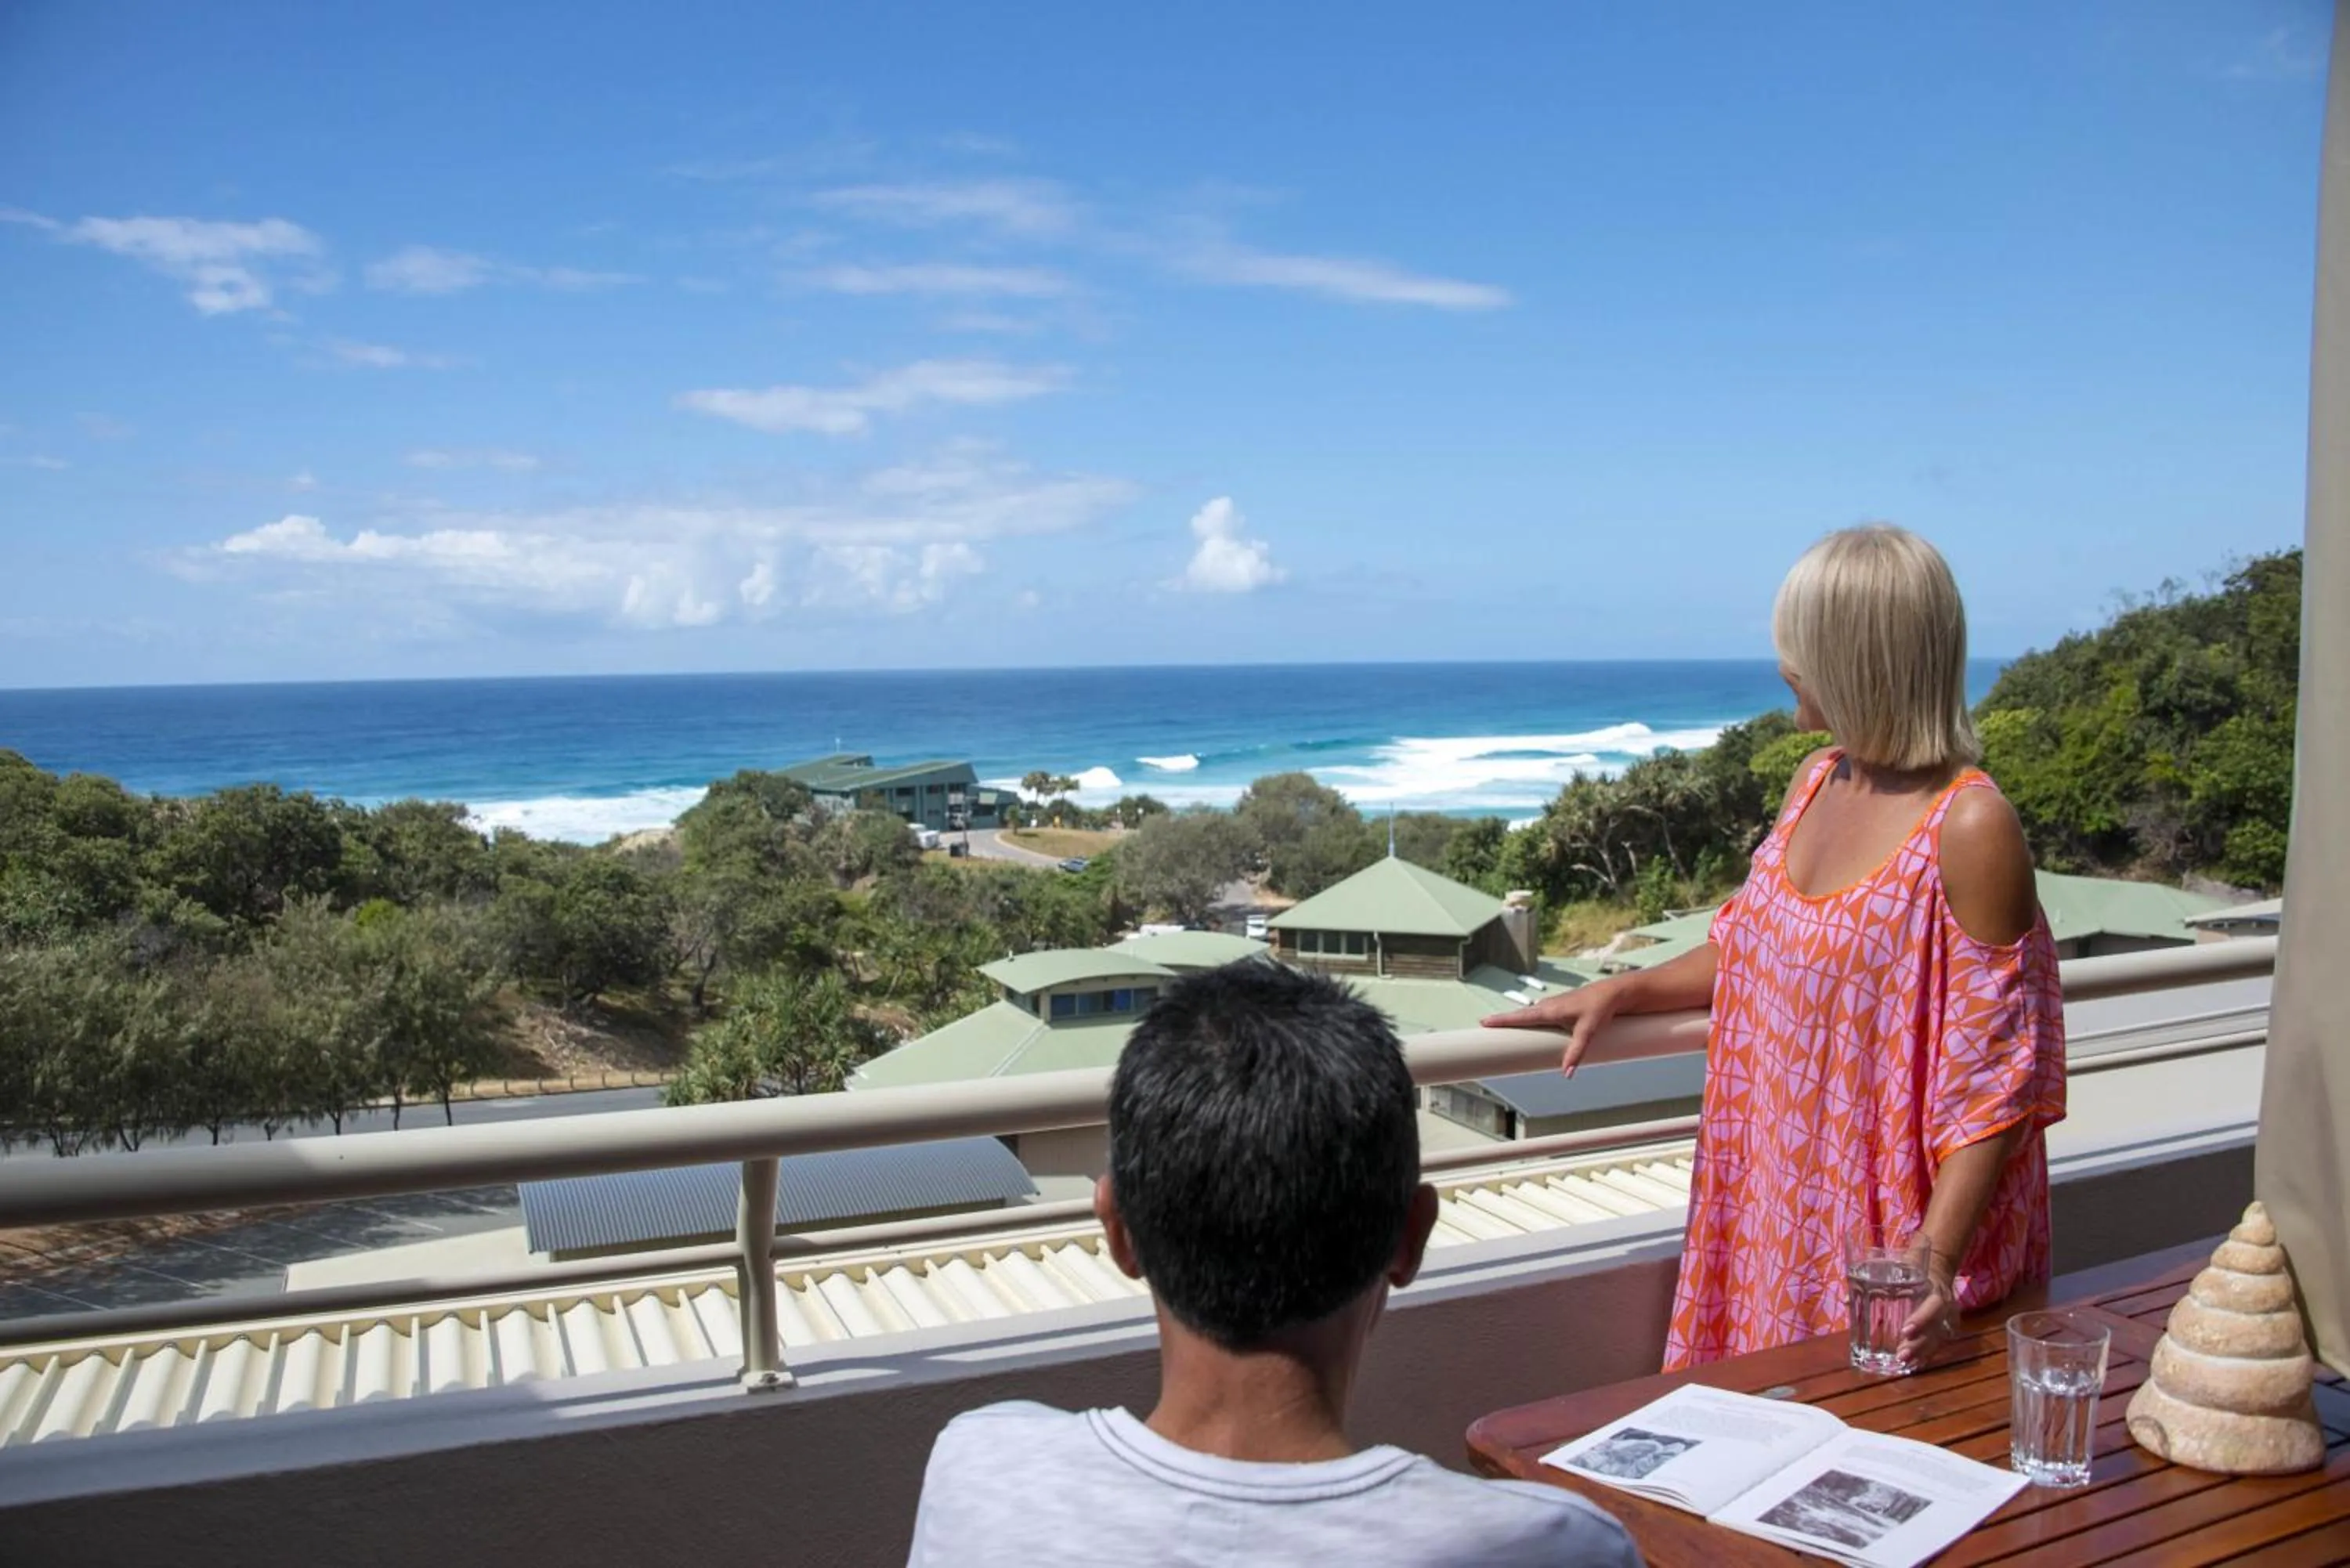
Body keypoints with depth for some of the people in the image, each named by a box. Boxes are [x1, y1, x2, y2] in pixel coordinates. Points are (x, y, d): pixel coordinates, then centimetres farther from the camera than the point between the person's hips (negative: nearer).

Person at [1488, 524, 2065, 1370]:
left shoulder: (1969, 827, -20)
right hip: (1778, 1206, 7)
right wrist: (1615, 993, 7)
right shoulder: (1817, 779, 4)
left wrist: (1936, 1260, -25)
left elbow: (1995, 1079, -19)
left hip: (1889, 1232, -7)